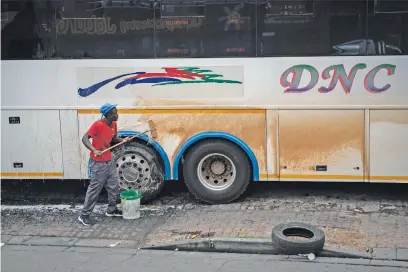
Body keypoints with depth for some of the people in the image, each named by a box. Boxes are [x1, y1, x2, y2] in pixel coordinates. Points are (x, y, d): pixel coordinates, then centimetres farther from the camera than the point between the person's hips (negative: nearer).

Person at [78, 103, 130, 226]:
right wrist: (94, 150, -41)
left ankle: (111, 209, 32)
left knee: (114, 186, 15)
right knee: (94, 189, -3)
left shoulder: (113, 124, 3)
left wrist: (122, 140, -1)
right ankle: (84, 215, 7)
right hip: (98, 163, -8)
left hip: (109, 161, 8)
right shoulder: (98, 125, -21)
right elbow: (85, 138, -26)